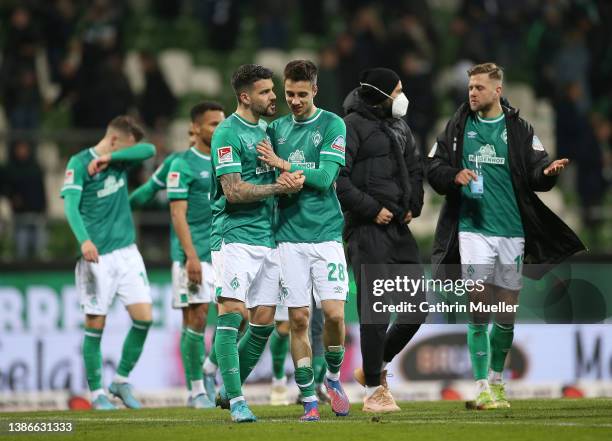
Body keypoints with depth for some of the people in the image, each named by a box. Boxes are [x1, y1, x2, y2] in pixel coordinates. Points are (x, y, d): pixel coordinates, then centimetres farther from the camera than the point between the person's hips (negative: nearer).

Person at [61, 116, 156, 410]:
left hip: (126, 251, 5)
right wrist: (84, 239, -32)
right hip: (97, 255, -5)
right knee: (95, 325, -1)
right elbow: (71, 205, -17)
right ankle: (96, 391, 11)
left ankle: (122, 380, 12)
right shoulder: (79, 163, -6)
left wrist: (110, 158, -16)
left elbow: (149, 150, -6)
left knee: (143, 317, -4)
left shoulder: (120, 161, 11)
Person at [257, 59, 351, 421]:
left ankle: (334, 376, 16)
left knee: (334, 312, -11)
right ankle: (309, 399, 7)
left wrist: (282, 165, -12)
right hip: (289, 236, 3)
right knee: (299, 319, 0)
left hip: (326, 233, -3)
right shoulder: (277, 128, 11)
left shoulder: (332, 125, -2)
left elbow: (325, 177, -12)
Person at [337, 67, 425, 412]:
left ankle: (376, 366, 27)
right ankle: (374, 391, 0)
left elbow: (415, 167, 27)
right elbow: (337, 178, -16)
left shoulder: (399, 126, 16)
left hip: (400, 228, 8)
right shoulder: (353, 125, -9)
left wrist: (413, 205, 12)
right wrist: (372, 209, -15)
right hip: (367, 229, -8)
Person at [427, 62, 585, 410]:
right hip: (472, 228, -1)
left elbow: (536, 169, 0)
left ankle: (497, 380, 25)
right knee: (479, 308, -8)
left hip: (512, 229, 1)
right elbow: (434, 168, 7)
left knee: (507, 316, 7)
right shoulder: (458, 127, 6)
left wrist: (548, 172, -23)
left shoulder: (519, 129, 6)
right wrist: (454, 176, -14)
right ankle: (482, 387, -5)